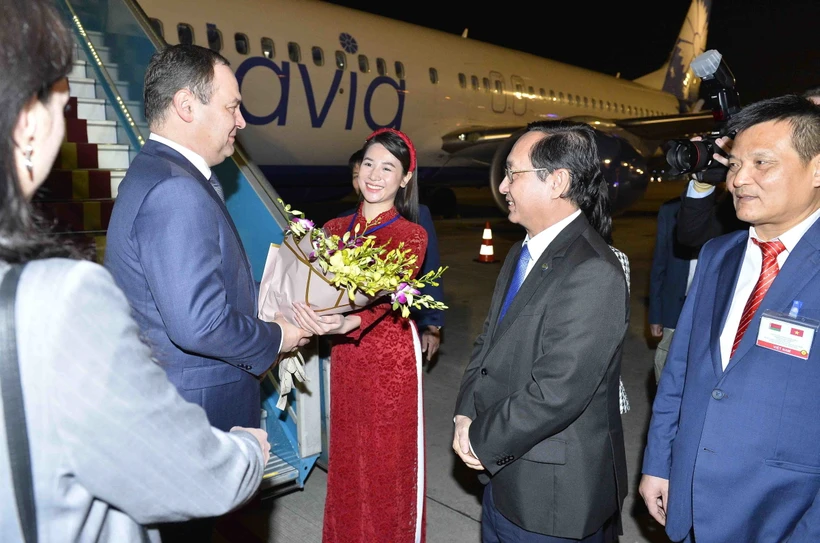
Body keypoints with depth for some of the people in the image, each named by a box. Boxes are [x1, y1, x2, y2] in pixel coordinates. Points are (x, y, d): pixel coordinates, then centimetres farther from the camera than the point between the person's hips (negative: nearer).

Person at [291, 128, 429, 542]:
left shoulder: (411, 235, -6)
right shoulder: (334, 229, 7)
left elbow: (389, 299, -22)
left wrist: (346, 324, -41)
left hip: (390, 358, -4)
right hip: (344, 359, 4)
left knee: (388, 462, 7)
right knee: (346, 459, 15)